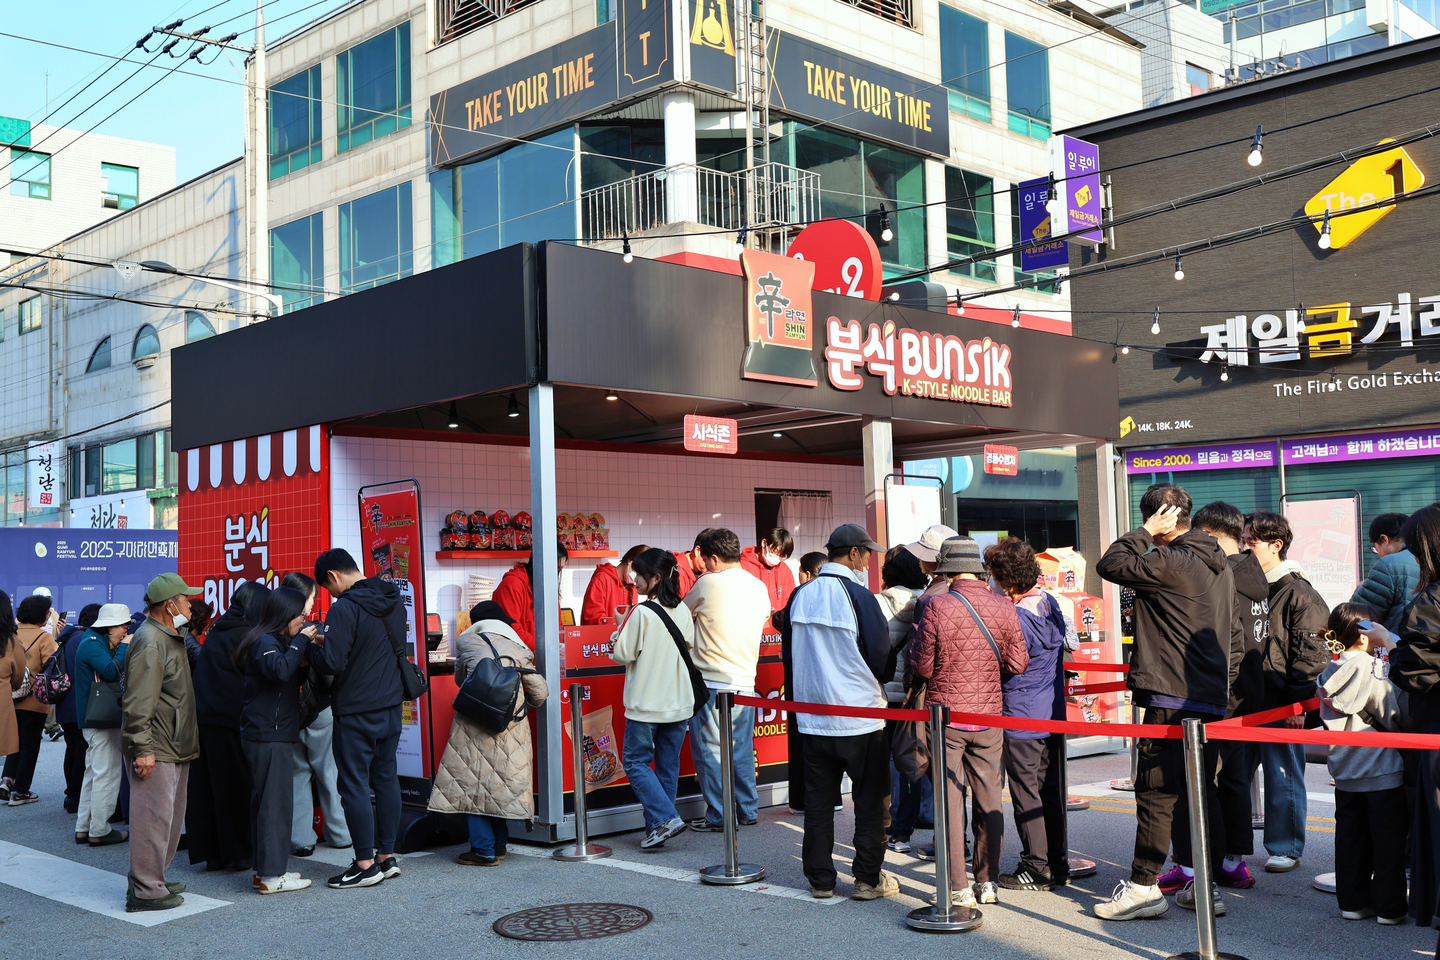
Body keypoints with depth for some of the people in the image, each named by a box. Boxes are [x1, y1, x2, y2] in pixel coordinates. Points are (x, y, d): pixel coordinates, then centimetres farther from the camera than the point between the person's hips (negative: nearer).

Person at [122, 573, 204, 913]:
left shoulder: (170, 637, 17)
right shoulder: (151, 643, -18)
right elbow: (138, 703, -22)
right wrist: (142, 748, -23)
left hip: (174, 746, 11)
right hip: (155, 750, -11)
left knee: (170, 818, 16)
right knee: (153, 818, -6)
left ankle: (154, 880, 26)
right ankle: (145, 891, -1)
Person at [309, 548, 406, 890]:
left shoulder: (345, 608, -17)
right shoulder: (393, 601, 7)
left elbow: (332, 663, -22)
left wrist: (310, 649, -2)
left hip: (356, 711, -8)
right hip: (391, 705, 8)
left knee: (355, 785, 0)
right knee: (386, 779, 14)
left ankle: (365, 864, 3)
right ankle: (387, 856, 20)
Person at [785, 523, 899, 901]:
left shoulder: (800, 596, 2)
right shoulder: (858, 596, -13)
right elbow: (882, 658, -10)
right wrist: (880, 678, 11)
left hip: (812, 718, 5)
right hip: (860, 715, -5)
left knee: (818, 799, 11)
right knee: (870, 800, 8)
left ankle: (820, 879, 17)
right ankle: (868, 879, 11)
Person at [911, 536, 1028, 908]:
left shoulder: (935, 607, -13)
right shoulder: (1003, 609, -4)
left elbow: (922, 667, -10)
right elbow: (1018, 664, 1)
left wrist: (916, 638, 9)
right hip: (988, 716, 3)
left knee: (950, 798, 4)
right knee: (988, 797, 13)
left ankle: (958, 887, 6)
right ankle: (988, 882, 18)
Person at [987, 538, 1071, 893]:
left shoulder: (1015, 618, -21)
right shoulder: (1049, 602, 4)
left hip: (1021, 719, -8)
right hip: (1054, 714, 8)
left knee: (1026, 794, 2)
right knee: (1050, 789, 15)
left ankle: (1037, 868, 8)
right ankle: (1058, 863, 23)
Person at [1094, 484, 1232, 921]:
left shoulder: (1170, 562, -15)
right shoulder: (1220, 565, 15)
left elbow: (1109, 566, -11)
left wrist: (1146, 531, -4)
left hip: (1172, 698, -9)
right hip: (1211, 696, 9)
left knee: (1156, 790, -3)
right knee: (1202, 789, 12)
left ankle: (1143, 885, 1)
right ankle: (1206, 887, 16)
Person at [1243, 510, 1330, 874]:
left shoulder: (1298, 593, -8)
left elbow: (1309, 653, -11)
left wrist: (1297, 700, -14)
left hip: (1281, 704, -6)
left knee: (1283, 777, 3)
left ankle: (1285, 848, 17)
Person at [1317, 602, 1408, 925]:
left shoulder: (1330, 671, 2)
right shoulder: (1371, 669, -17)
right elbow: (1393, 716, -12)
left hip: (1345, 770, 6)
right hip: (1382, 769, -6)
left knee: (1350, 836, 13)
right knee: (1388, 839, 5)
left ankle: (1352, 901, 19)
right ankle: (1389, 907, 10)